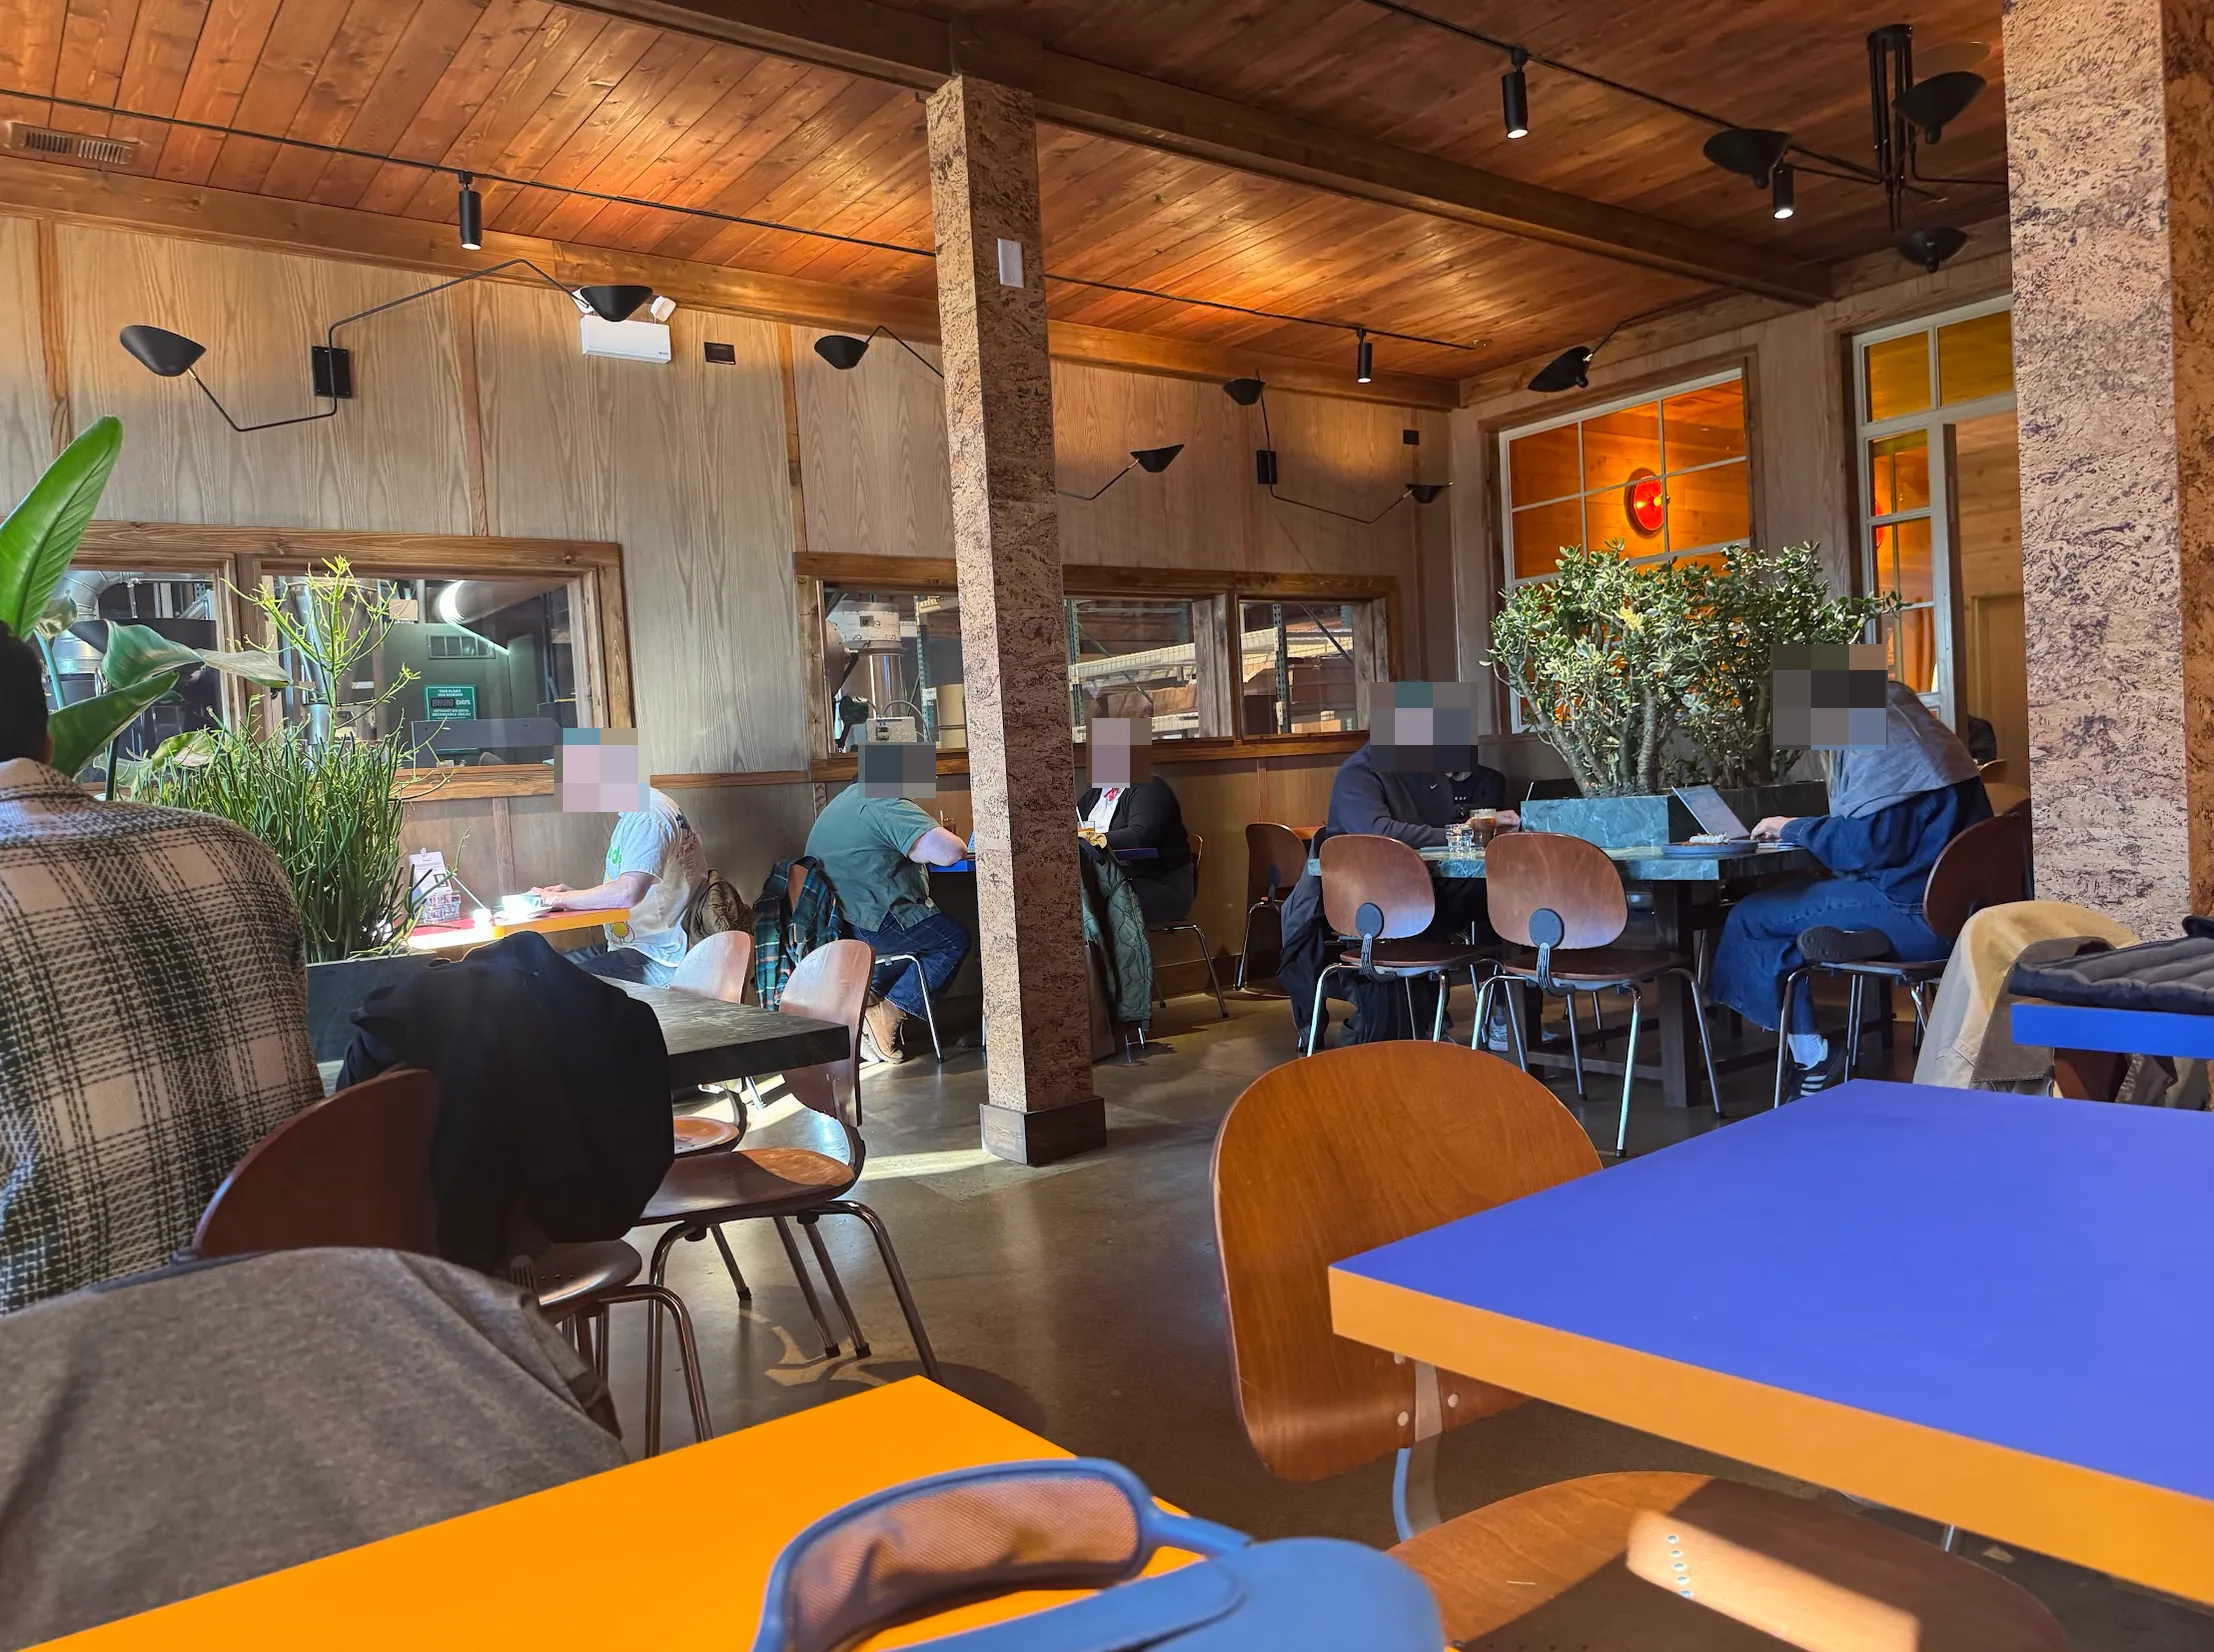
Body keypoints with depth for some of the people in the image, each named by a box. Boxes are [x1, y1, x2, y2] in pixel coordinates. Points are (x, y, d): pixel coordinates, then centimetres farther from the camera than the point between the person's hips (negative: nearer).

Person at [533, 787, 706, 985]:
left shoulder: (648, 815, -19)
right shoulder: (630, 814, 14)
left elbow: (627, 893, -30)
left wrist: (559, 899, -16)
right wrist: (571, 895, 5)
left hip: (657, 960, -10)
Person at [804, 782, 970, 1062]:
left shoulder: (849, 798, 17)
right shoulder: (887, 805, -15)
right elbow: (949, 851, -23)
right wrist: (962, 850, 0)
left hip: (834, 924, 10)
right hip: (870, 926, -10)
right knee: (955, 941, 5)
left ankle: (867, 996, 12)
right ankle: (887, 1016, -3)